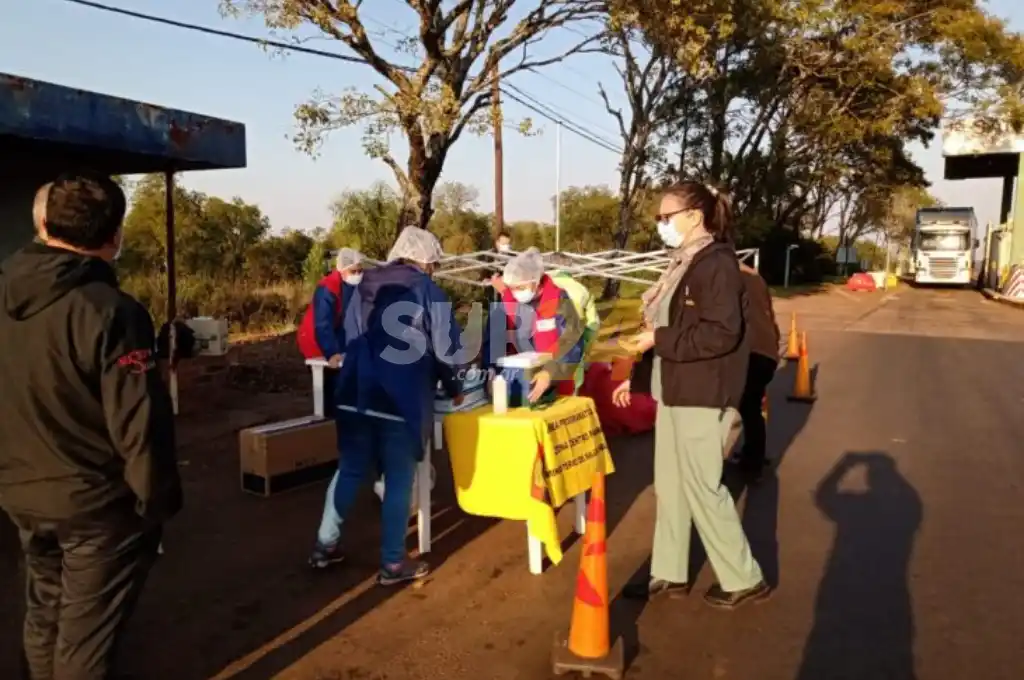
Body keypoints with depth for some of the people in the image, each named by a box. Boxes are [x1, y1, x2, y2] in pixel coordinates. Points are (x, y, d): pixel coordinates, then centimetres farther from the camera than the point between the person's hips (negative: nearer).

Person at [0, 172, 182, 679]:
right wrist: (158, 500, -11)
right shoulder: (111, 311, -24)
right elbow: (139, 423, -23)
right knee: (86, 630, 9)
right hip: (96, 502, -7)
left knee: (44, 610, 25)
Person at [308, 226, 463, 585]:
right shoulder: (431, 293, -2)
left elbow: (350, 338, 15)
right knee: (399, 480, 6)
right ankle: (392, 563, 14)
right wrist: (454, 389, 13)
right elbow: (446, 351, -3)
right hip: (403, 402, -4)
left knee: (350, 469, 18)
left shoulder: (365, 285, 10)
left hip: (356, 396, 5)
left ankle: (327, 541, 26)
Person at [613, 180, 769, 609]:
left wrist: (658, 339, -20)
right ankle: (670, 573, 27)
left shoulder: (717, 264, -15)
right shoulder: (685, 264, 14)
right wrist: (639, 378, 18)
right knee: (670, 486, 14)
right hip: (676, 392, 10)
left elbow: (721, 333, -24)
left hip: (702, 396, -9)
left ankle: (743, 579, 16)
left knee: (702, 488, 0)